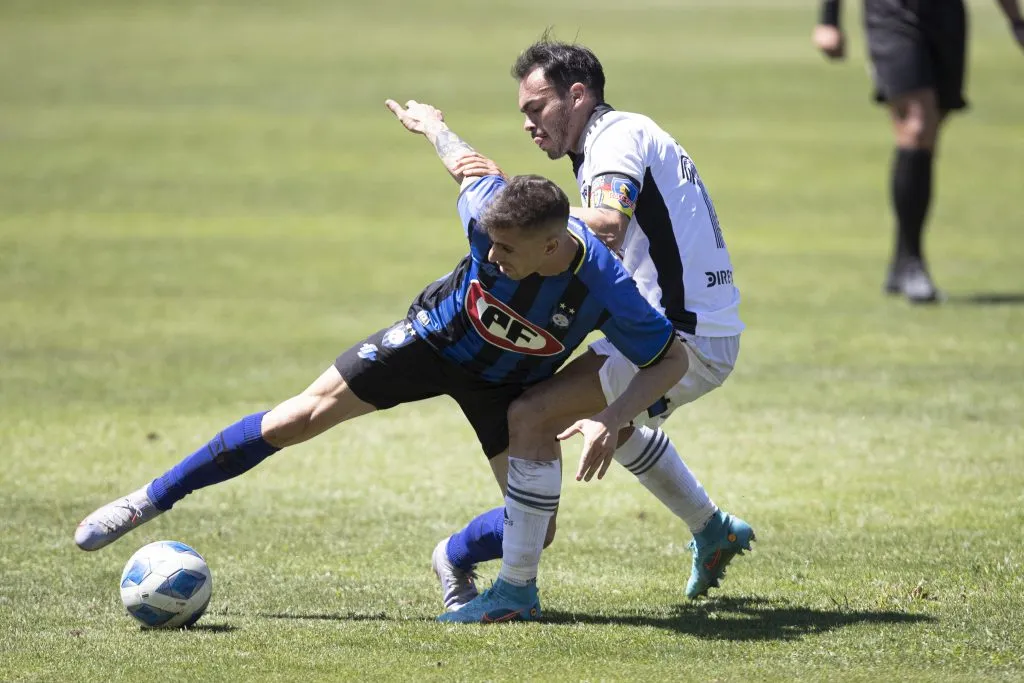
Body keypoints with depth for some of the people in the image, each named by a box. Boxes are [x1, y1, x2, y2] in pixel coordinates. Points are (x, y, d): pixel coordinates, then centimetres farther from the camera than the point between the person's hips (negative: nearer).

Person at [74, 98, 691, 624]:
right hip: (435, 337, 1)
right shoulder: (490, 213, -34)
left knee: (536, 514, -20)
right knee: (306, 415, -5)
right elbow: (470, 165, -11)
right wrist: (432, 124, 10)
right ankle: (151, 501, 3)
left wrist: (612, 421, -38)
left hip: (507, 383, -1)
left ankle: (517, 587, 15)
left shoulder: (607, 290, -37)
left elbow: (674, 360, -25)